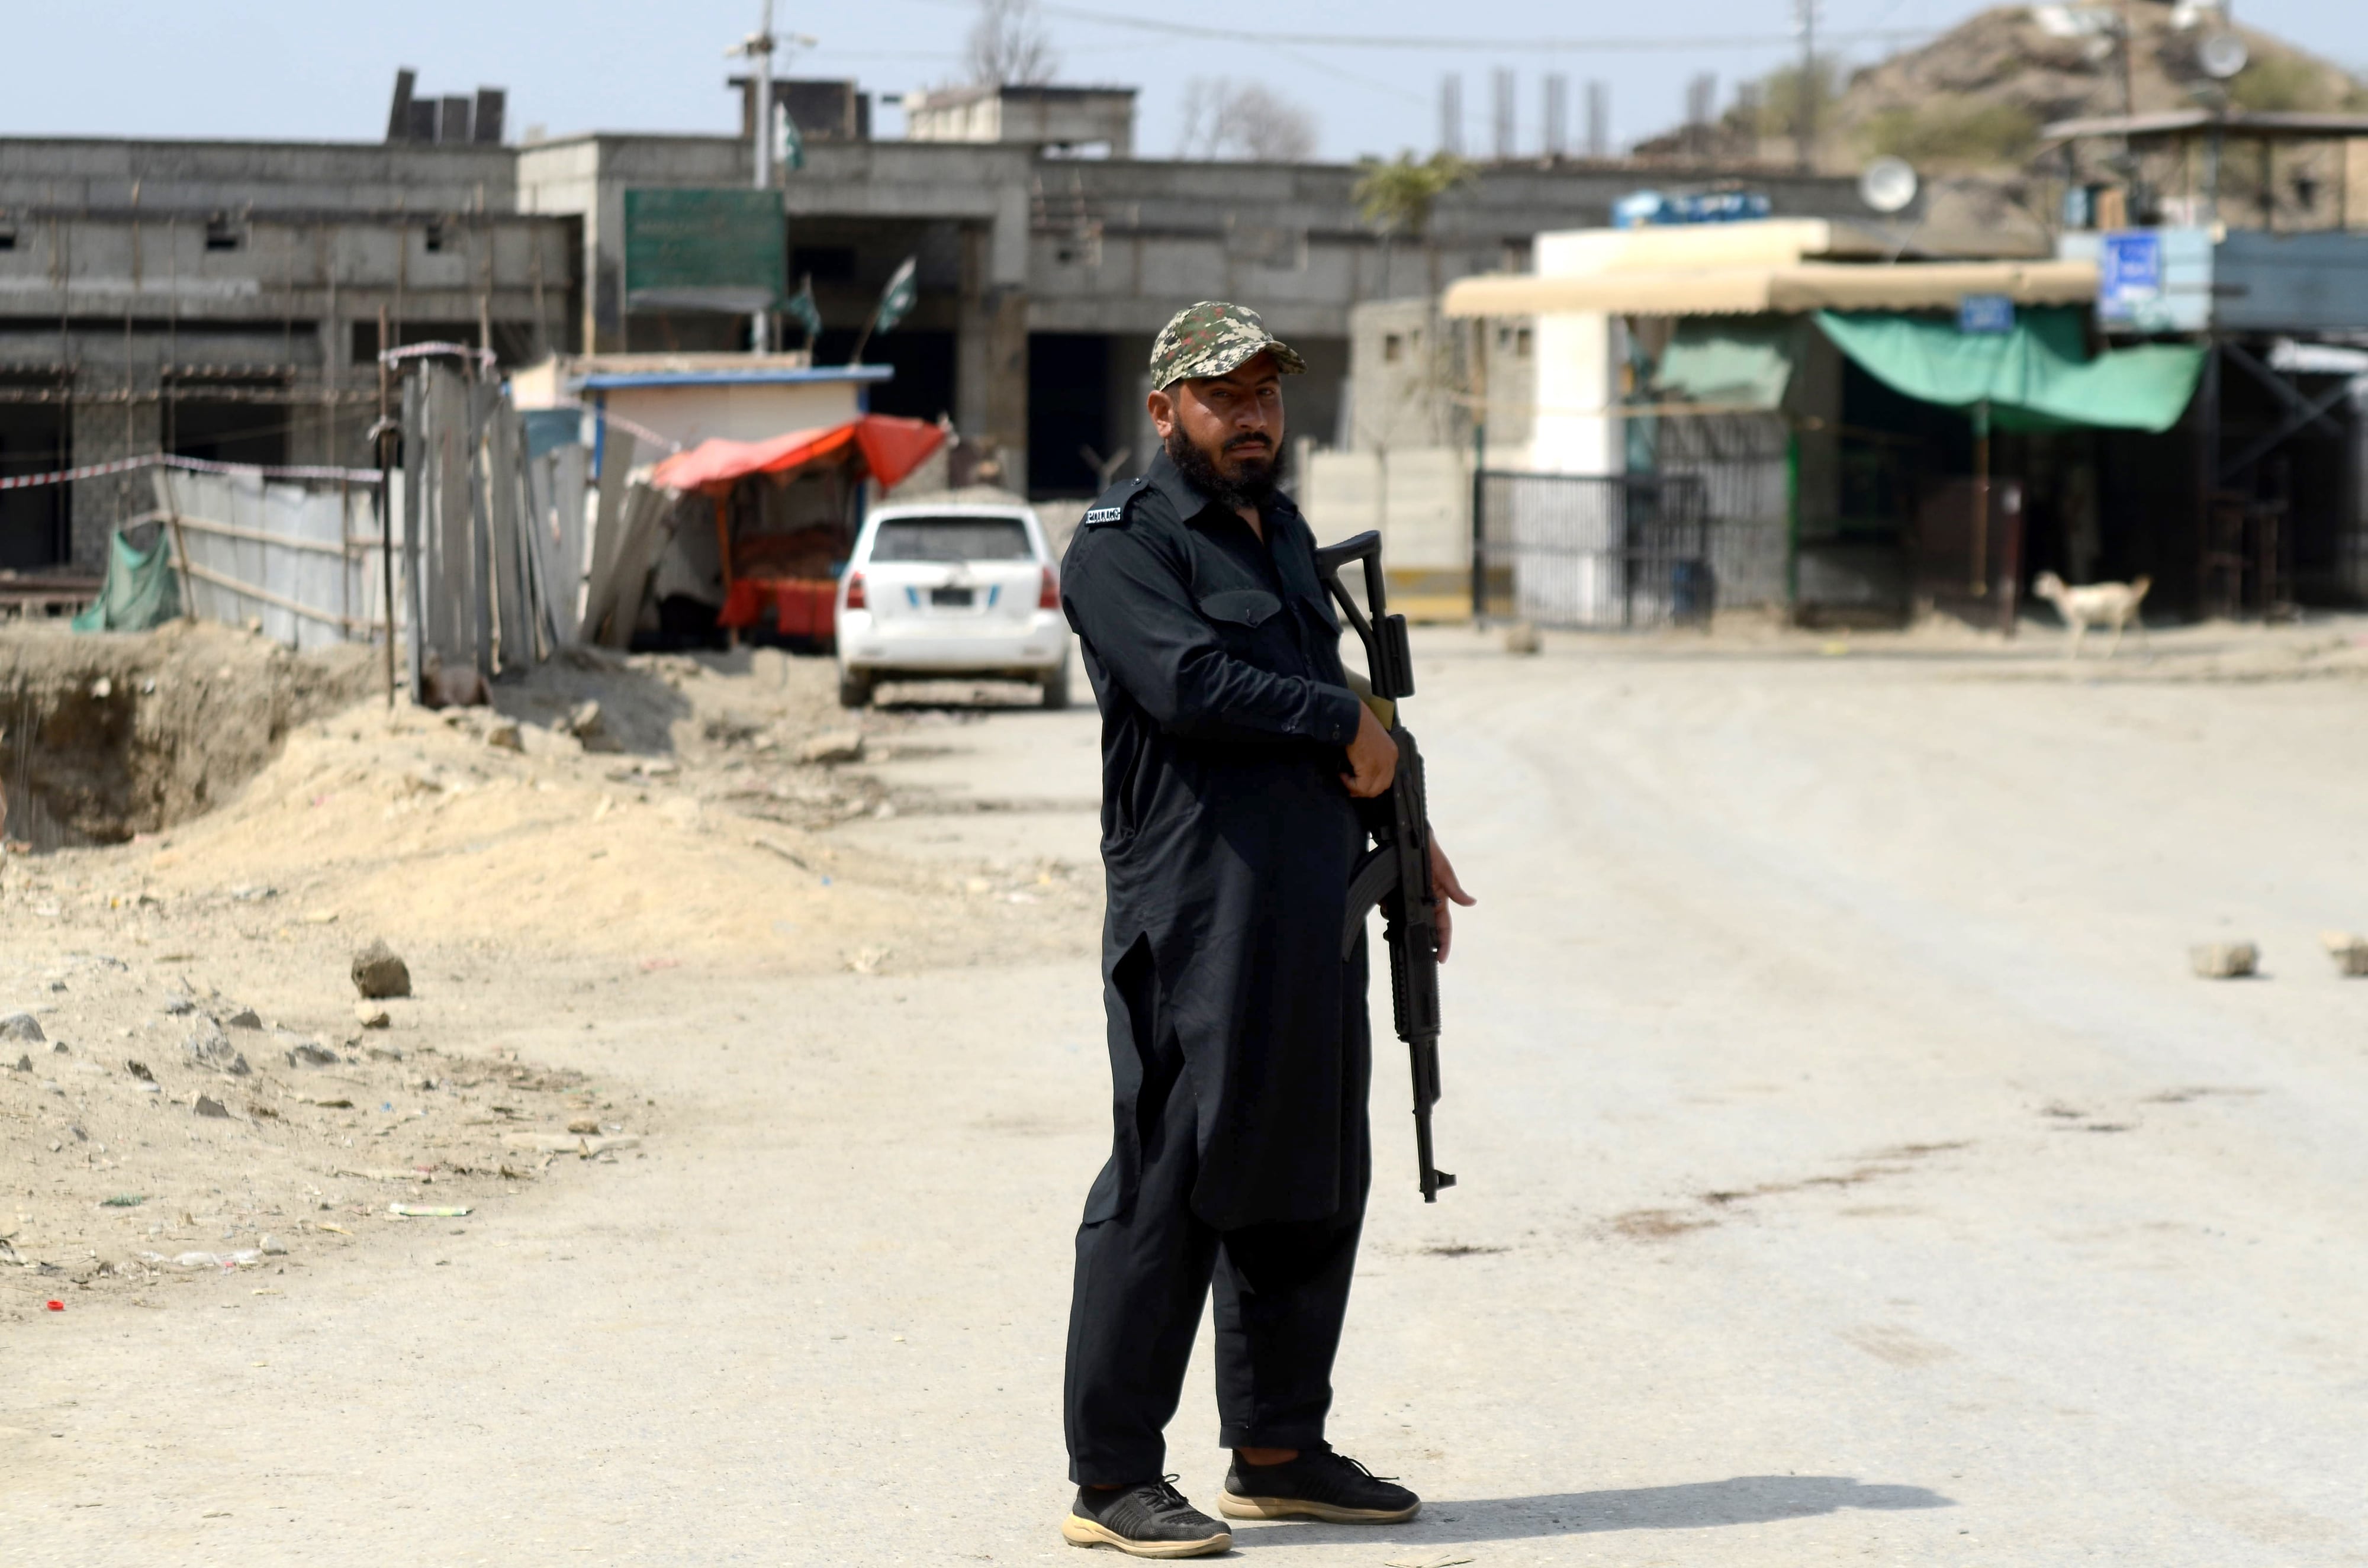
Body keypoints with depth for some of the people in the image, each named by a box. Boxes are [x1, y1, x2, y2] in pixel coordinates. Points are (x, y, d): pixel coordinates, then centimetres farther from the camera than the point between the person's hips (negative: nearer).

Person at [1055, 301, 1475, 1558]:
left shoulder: (1283, 531, 21)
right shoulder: (1124, 543, -7)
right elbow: (1191, 683, -21)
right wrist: (1348, 725, -11)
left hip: (1313, 911, 9)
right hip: (1195, 915, -9)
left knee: (1308, 1179, 12)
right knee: (1169, 1184, -7)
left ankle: (1278, 1451, 23)